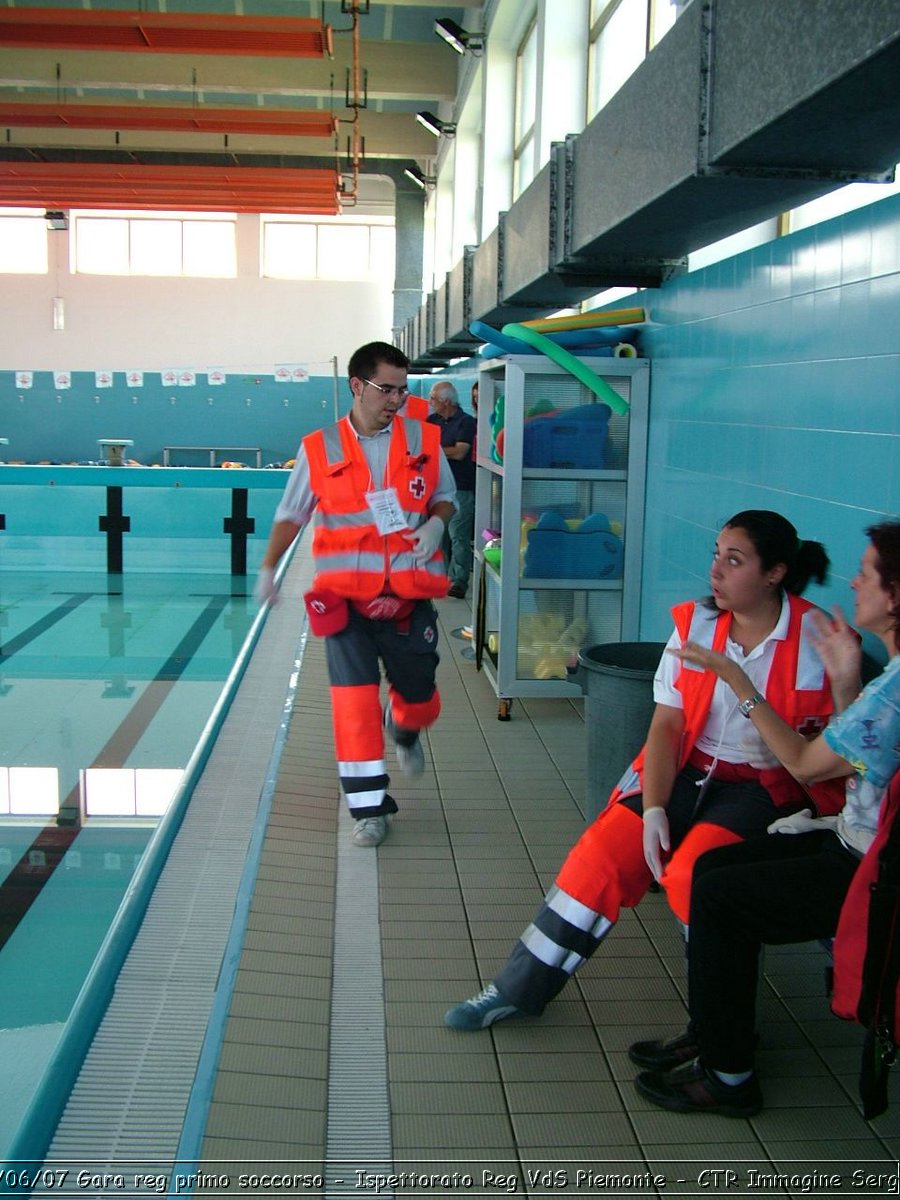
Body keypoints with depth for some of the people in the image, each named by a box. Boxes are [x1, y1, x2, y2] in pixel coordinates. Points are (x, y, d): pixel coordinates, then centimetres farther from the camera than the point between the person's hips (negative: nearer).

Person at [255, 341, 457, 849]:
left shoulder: (423, 440, 3)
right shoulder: (320, 449, 0)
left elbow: (445, 496, 14)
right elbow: (291, 514, 8)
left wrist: (435, 523, -8)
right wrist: (269, 568, 1)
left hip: (409, 595, 2)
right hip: (346, 596, -1)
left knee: (420, 696, 11)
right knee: (354, 699, -6)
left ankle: (405, 730, 50)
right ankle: (370, 808, 5)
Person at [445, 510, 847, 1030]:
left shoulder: (817, 640, -10)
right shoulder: (696, 624, 0)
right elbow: (667, 724, -2)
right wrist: (654, 809, -12)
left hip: (765, 786, -3)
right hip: (687, 769, 4)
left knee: (693, 874, -27)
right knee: (603, 851, -12)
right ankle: (518, 989, 3)